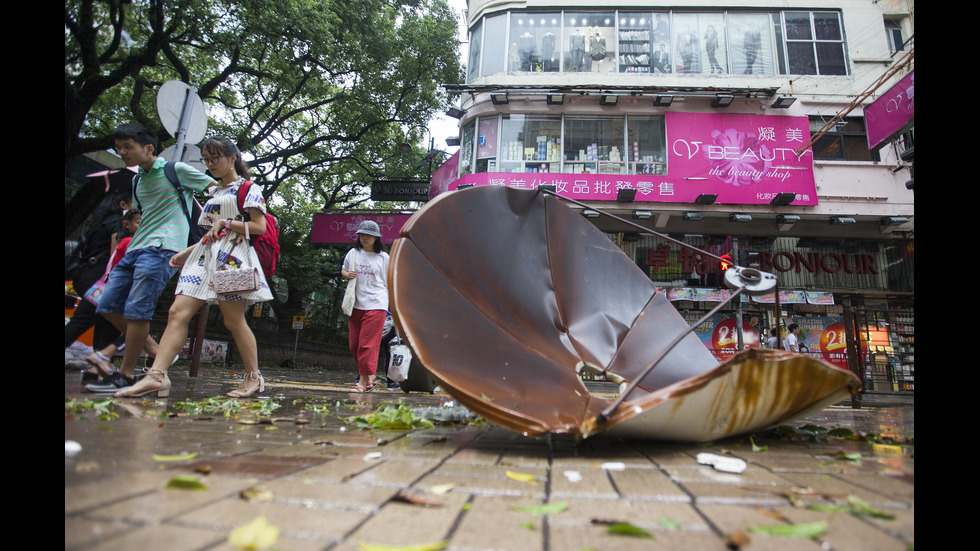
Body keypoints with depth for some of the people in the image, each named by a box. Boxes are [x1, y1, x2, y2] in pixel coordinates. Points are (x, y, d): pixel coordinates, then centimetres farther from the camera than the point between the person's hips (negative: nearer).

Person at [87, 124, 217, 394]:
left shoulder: (176, 170, -1)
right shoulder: (138, 179, 22)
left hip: (162, 248, -9)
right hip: (135, 247, 9)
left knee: (136, 310, -12)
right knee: (108, 304, 5)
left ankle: (126, 375, -3)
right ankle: (158, 352, 14)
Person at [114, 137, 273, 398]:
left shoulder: (249, 189, 3)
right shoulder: (216, 193, 26)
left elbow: (259, 227, -7)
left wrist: (225, 223, -10)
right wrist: (186, 252, 20)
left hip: (232, 258, -8)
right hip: (205, 256, 8)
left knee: (234, 320, -6)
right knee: (178, 312, -8)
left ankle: (254, 377, 6)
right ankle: (157, 375, -14)